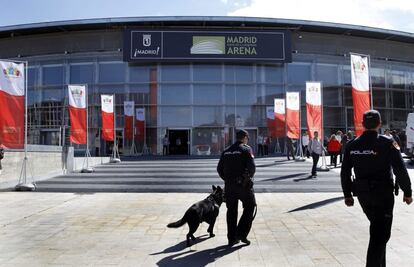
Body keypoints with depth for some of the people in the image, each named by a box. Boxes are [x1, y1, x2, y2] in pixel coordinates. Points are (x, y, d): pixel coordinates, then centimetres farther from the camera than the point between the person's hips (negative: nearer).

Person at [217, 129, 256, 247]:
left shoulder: (226, 151, 11)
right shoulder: (246, 149, -5)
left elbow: (219, 169, 8)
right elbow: (252, 166, -15)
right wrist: (249, 177, 3)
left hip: (229, 185, 5)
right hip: (243, 185, -5)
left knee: (231, 211, 13)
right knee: (249, 208, 13)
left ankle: (232, 239, 17)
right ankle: (241, 233, 4)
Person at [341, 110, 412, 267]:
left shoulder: (352, 145, 1)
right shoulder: (387, 143, -12)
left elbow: (345, 172, 3)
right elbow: (400, 170, -14)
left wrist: (347, 194, 11)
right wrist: (407, 192, -2)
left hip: (362, 194, 5)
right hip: (383, 194, -5)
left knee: (377, 228, 24)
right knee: (380, 233, 1)